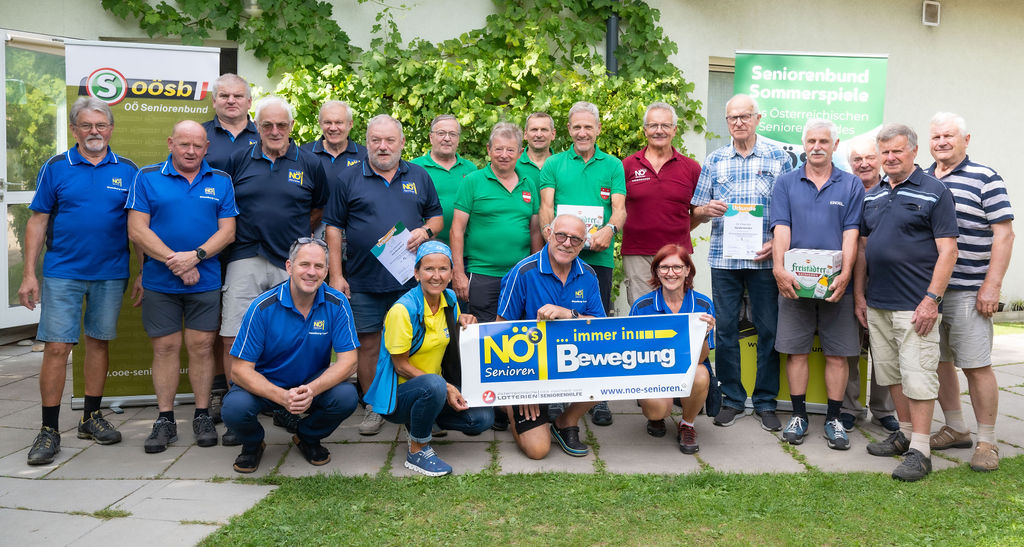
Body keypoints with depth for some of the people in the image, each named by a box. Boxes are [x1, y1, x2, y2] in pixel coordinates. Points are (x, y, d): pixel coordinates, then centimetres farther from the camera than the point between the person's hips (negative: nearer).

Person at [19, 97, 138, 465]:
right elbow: (37, 222, 2)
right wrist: (29, 274, -4)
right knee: (56, 347, -4)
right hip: (62, 273, -1)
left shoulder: (127, 171, 5)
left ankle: (92, 417, 24)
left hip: (111, 275, 2)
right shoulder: (55, 168, 2)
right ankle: (49, 430, 5)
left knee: (99, 342, 11)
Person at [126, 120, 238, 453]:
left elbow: (227, 230, 1)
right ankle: (165, 420, 15)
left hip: (206, 282, 1)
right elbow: (137, 230, -5)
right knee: (165, 348, 5)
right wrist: (174, 260, -13)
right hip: (159, 283, 0)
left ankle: (203, 417, 16)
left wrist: (195, 256, -15)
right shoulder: (147, 178, 2)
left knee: (201, 347, 4)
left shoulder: (221, 182, 6)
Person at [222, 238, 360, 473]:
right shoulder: (263, 307, -17)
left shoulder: (337, 304, -13)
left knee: (347, 397, -27)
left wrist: (312, 390, -34)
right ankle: (252, 443, 8)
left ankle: (308, 438, 8)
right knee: (235, 409, -31)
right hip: (265, 385, -1)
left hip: (314, 384, 2)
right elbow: (240, 369, -18)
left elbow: (348, 360, -15)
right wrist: (282, 396, -35)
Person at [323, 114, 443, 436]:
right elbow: (333, 227, 3)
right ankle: (374, 407, 17)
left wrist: (425, 232, -8)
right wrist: (336, 275, -4)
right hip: (363, 281, -1)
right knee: (367, 344, 4)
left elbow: (436, 215, 17)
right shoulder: (349, 179, 4)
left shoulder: (419, 177, 10)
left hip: (410, 278, 1)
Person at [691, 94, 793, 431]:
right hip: (723, 258, 2)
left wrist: (776, 243, -10)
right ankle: (732, 399, 17)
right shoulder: (714, 160, 10)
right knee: (725, 328, 4)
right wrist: (706, 209, -10)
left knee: (768, 329, 2)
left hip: (763, 259, -1)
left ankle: (766, 403, 15)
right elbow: (696, 213, 13)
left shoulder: (778, 157, 6)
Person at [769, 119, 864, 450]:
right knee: (796, 350, 4)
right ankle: (798, 416, 16)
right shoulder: (786, 183, 7)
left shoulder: (851, 186, 7)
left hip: (836, 283, 0)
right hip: (794, 282, 0)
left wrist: (844, 275, -15)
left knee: (837, 354, 3)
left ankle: (833, 419, 14)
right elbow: (781, 229, -3)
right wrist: (779, 268, -17)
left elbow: (851, 234, -2)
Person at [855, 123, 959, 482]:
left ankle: (920, 451, 1)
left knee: (917, 375, -5)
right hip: (876, 304, 7)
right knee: (891, 373, 13)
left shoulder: (935, 193, -4)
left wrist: (932, 298, -16)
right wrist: (859, 295, 12)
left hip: (915, 304, -6)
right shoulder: (872, 196, 14)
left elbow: (947, 250, -9)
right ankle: (905, 434, 26)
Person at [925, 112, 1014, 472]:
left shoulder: (985, 179, -1)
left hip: (966, 291, -5)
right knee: (938, 360, 11)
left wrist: (992, 286, -13)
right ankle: (955, 429, 26)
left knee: (976, 365, -3)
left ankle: (987, 442, 8)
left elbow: (1004, 234, -6)